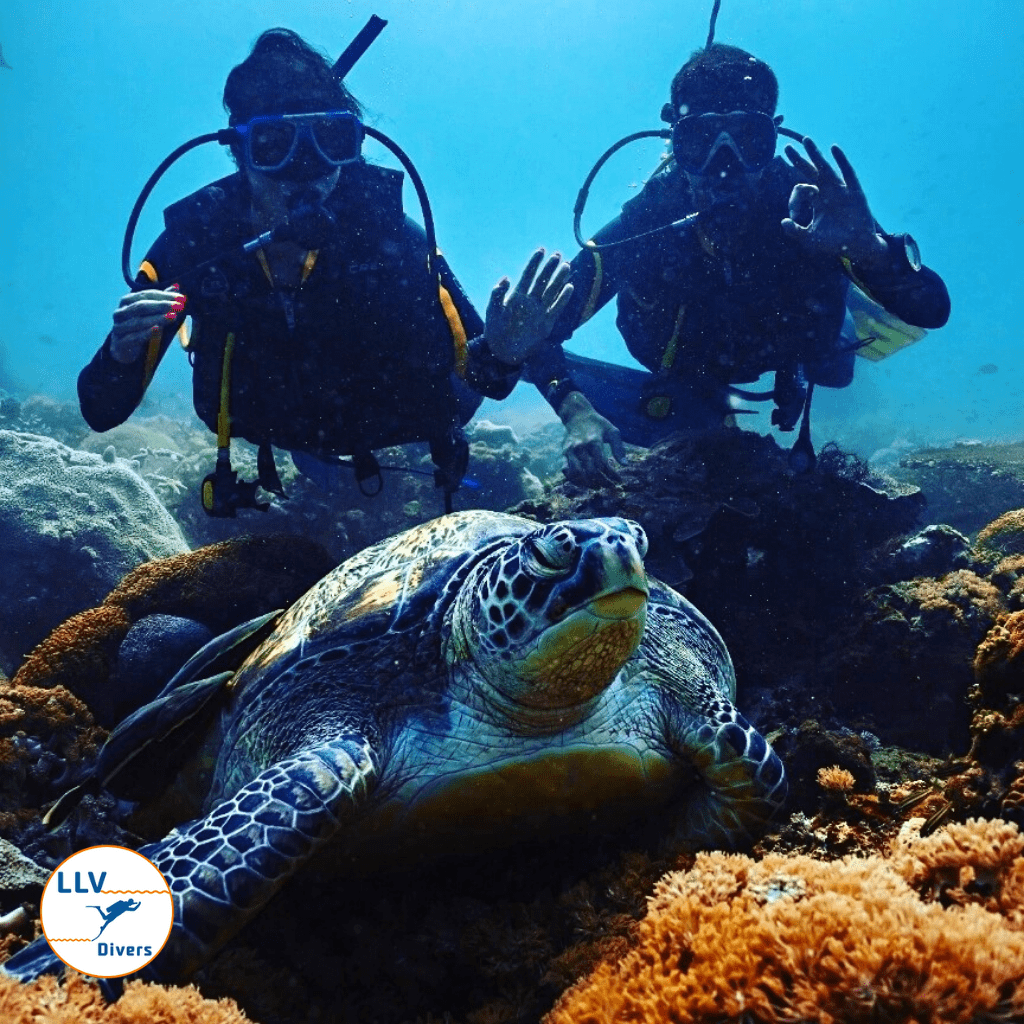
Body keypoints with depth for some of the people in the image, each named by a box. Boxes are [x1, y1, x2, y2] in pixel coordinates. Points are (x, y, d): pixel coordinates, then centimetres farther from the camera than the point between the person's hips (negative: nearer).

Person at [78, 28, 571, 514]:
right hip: (269, 431, 4)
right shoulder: (196, 237, -28)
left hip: (381, 421, -4)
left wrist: (498, 354, -49)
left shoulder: (383, 228, -30)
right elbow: (101, 414, -25)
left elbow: (464, 387, -26)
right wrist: (122, 355, -48)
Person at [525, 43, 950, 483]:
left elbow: (931, 311, -36)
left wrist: (868, 247, -56)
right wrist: (577, 411, -52)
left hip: (783, 384, 0)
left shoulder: (808, 213, -34)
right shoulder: (643, 227, -34)